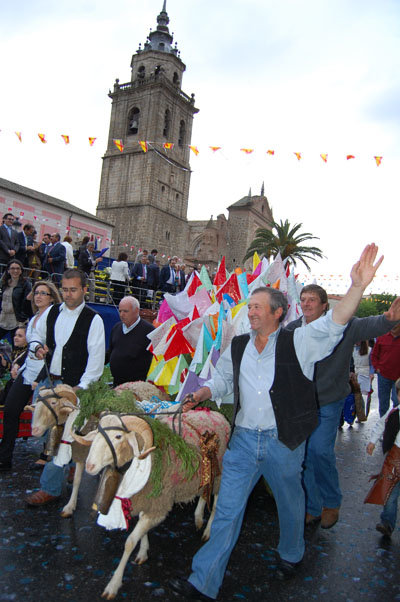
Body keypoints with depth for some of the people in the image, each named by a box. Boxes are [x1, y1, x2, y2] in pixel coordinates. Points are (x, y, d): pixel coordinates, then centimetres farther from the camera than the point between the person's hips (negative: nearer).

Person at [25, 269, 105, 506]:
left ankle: (50, 488, 9)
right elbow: (38, 335, 23)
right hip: (48, 380, 6)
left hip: (73, 386, -6)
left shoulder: (93, 319, -9)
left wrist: (82, 387, -18)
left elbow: (97, 357, -12)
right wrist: (39, 348, 0)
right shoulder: (53, 312, 7)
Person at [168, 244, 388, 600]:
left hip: (284, 441, -2)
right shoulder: (237, 347, 5)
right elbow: (222, 380, 19)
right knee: (227, 509, 7)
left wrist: (358, 286, -36)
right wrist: (203, 393, -1)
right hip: (243, 439, 3)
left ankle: (291, 556, 50)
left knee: (290, 503, 20)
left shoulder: (298, 343, -8)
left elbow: (334, 324, -23)